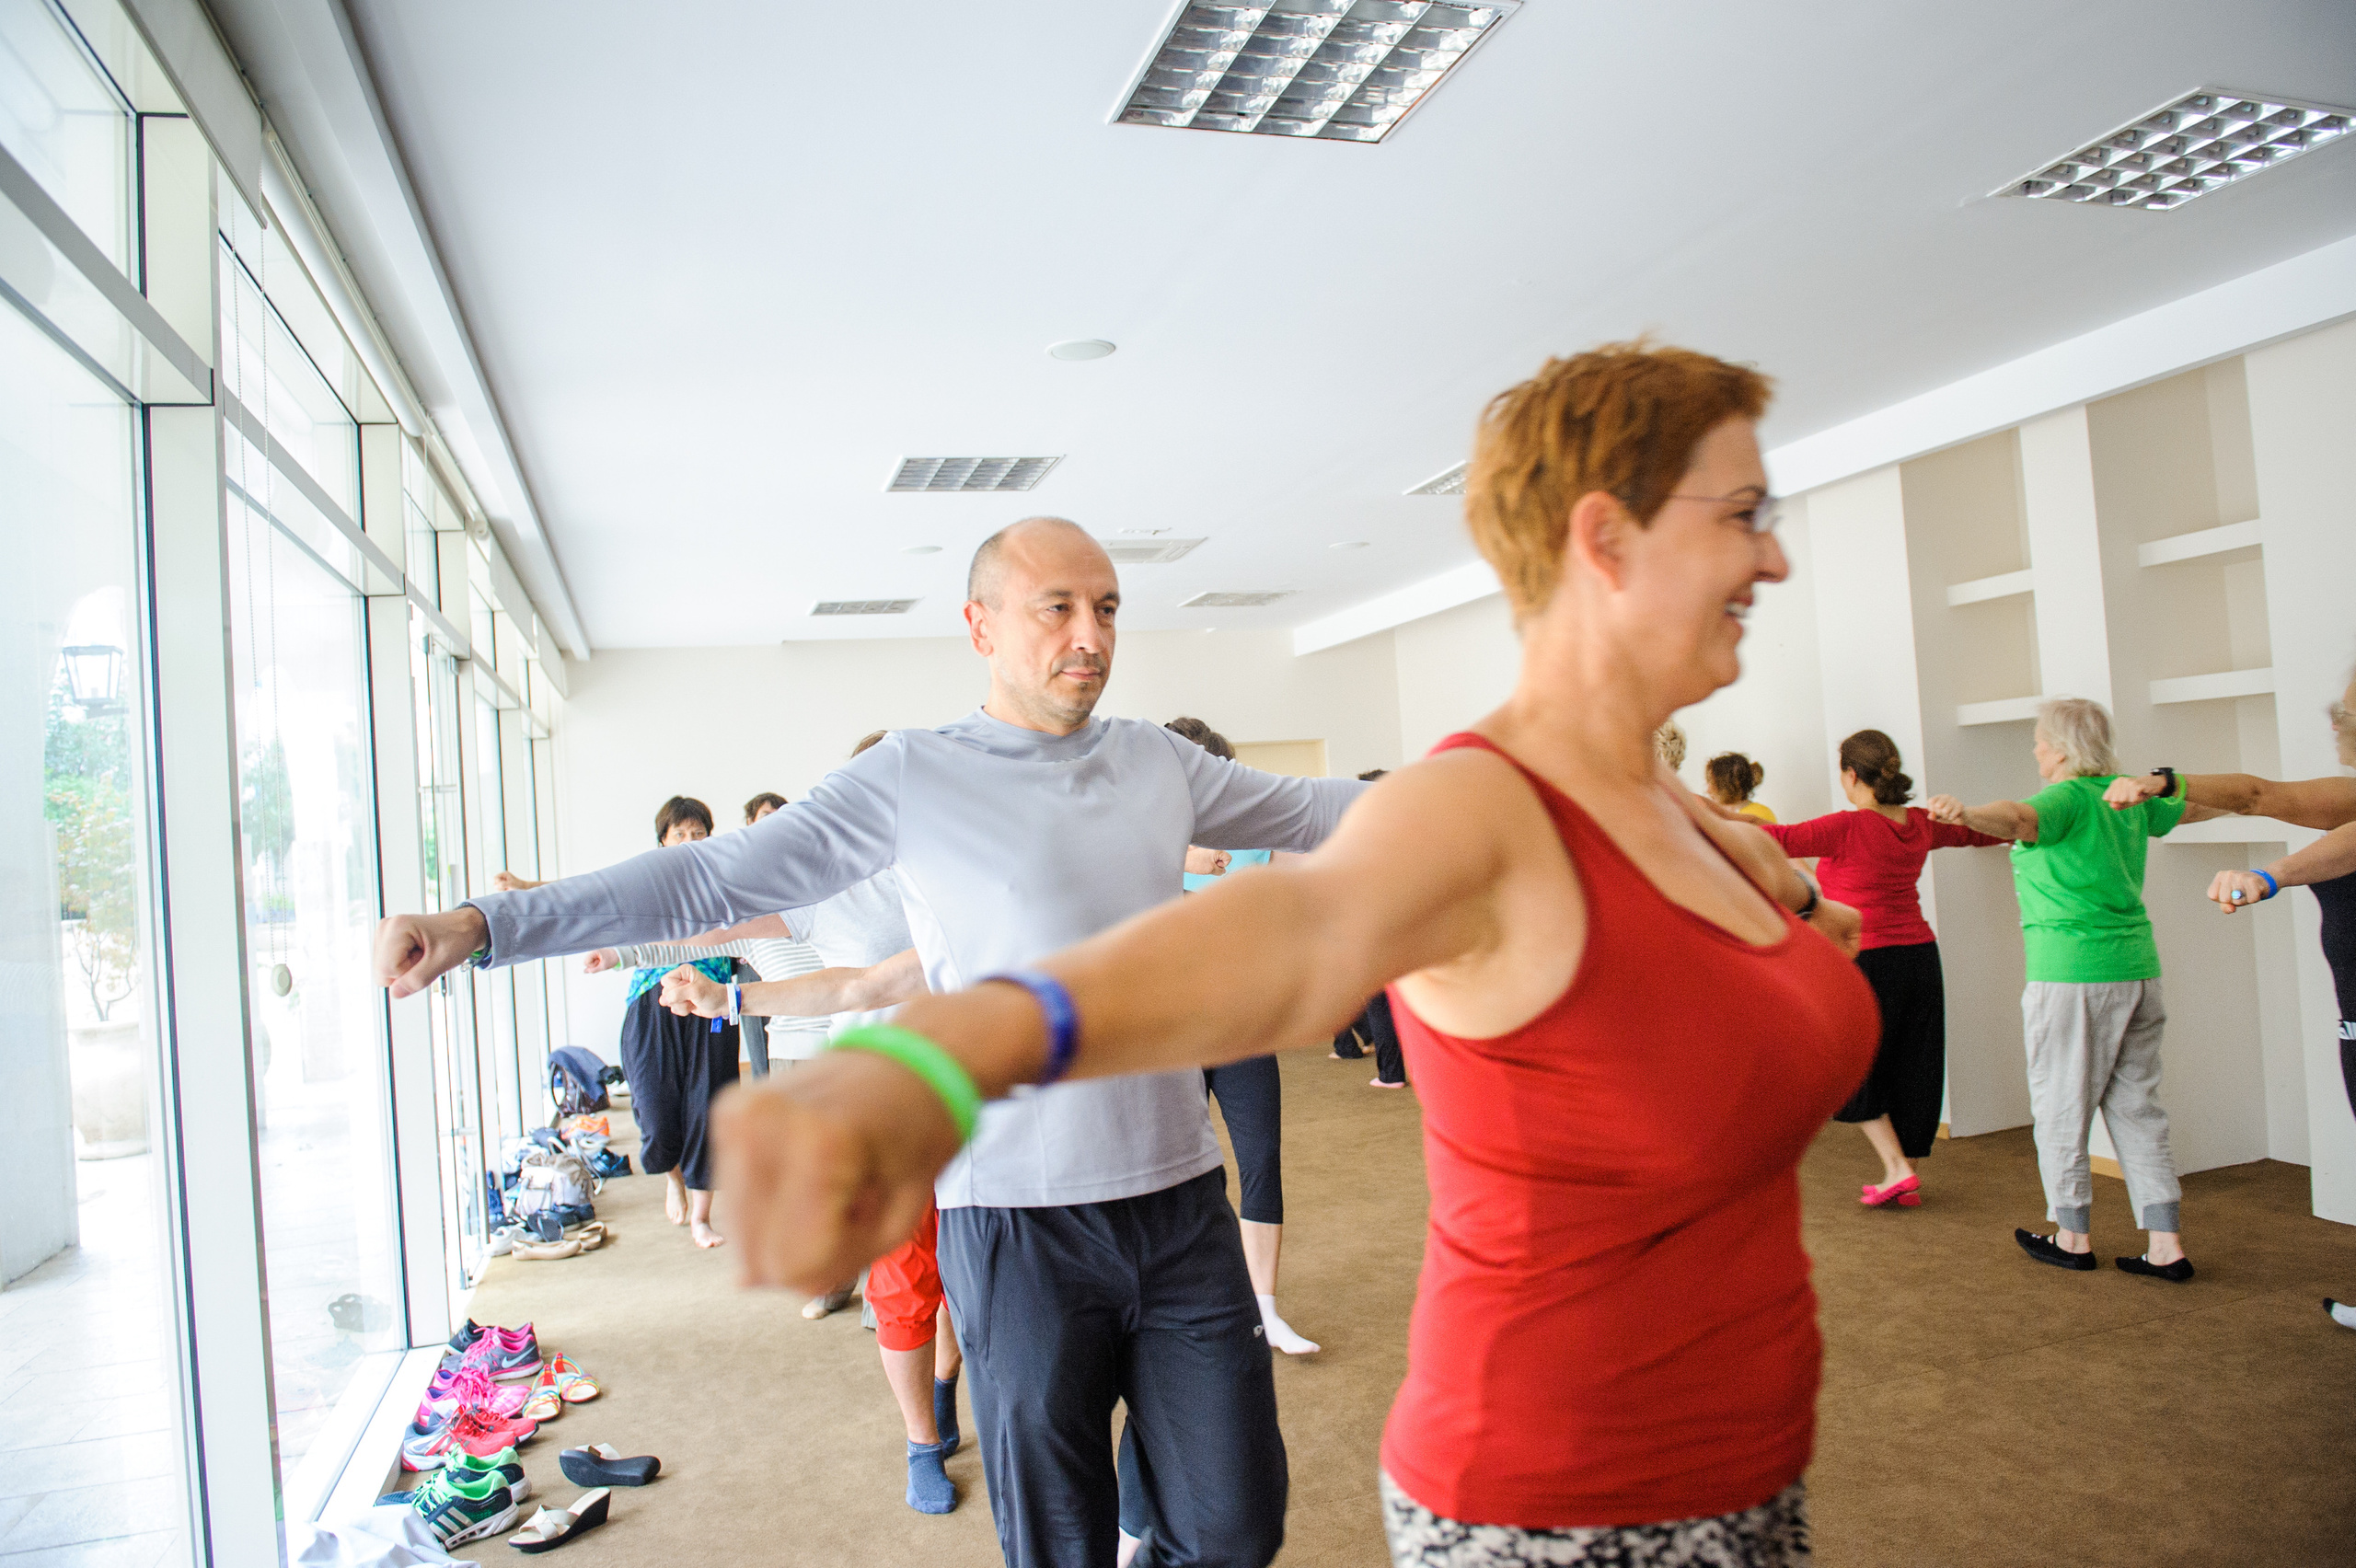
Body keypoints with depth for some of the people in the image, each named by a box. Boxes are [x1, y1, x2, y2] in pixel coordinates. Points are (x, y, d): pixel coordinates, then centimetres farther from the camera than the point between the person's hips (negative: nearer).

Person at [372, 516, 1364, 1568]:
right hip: (1022, 1221, -3)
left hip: (1182, 1200, 4)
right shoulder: (911, 781, -6)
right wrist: (476, 926, -11)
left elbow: (1308, 811, 21)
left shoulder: (1157, 762, 7)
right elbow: (711, 878, -6)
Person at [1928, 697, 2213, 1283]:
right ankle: (2167, 1245, 11)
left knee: (2061, 1108, 6)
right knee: (2136, 1106, 12)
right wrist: (2154, 785, 49)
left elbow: (2018, 819, -36)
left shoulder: (2068, 798, -12)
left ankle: (2073, 1237, 15)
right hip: (2136, 967, 8)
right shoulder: (2132, 797, 10)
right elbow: (2207, 803, 29)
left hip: (2072, 976, -8)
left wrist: (1965, 814, -54)